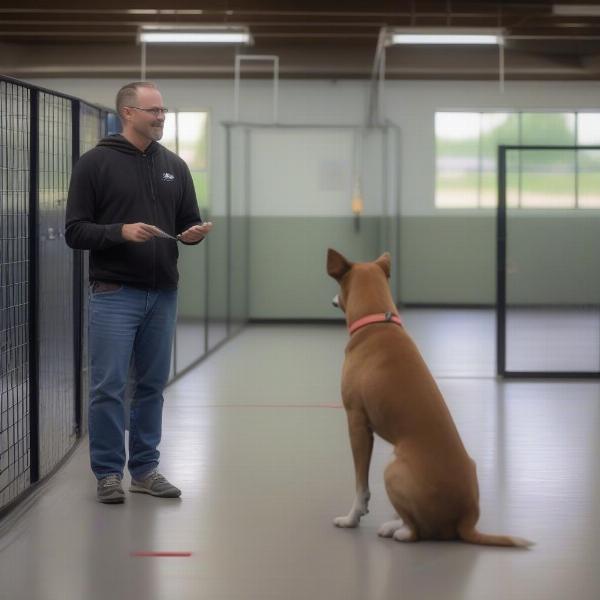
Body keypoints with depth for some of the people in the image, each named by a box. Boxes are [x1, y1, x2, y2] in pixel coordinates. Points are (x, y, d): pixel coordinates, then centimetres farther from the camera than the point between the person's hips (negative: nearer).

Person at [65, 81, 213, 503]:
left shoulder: (174, 166, 11)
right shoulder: (96, 163, -3)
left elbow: (189, 222, 17)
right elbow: (75, 231, -6)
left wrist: (195, 233, -7)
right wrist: (120, 231, -22)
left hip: (163, 293, 5)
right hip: (114, 293, -4)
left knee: (152, 385, 9)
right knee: (109, 386, -3)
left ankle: (145, 468, 19)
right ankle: (108, 472, 7)